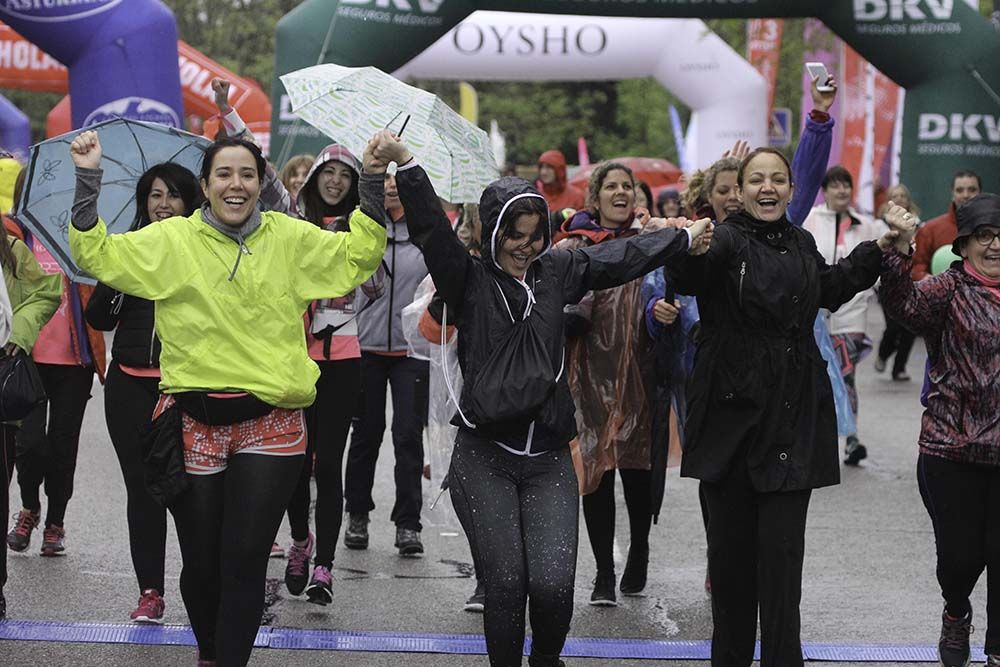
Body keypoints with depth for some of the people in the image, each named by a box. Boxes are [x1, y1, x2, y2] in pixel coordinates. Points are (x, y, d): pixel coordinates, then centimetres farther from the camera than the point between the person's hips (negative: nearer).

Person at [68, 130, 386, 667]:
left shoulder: (290, 238, 8)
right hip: (195, 424, 0)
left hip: (271, 424, 0)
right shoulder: (171, 240, 4)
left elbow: (358, 255, 11)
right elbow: (96, 254, 2)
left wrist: (374, 181, 3)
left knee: (245, 562, -3)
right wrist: (88, 178, -5)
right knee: (200, 560, 10)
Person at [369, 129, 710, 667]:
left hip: (548, 458, 3)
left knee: (554, 583, -7)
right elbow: (431, 229, -15)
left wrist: (685, 238, 26)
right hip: (485, 459, -3)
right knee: (506, 583, -5)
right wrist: (404, 164, -30)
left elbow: (619, 256, 19)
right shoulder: (468, 279, -2)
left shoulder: (554, 272, 9)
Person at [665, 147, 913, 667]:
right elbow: (684, 277, -28)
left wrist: (874, 252, 25)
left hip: (793, 418, 3)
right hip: (732, 409, -3)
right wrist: (685, 248, -49)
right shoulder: (725, 241, -6)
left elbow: (829, 289, 33)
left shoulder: (801, 245, 12)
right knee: (730, 545, 5)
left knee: (782, 548, -2)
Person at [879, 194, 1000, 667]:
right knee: (959, 552, 3)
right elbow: (905, 304, -23)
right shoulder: (951, 289, -3)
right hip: (952, 447, -2)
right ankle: (956, 614, 35)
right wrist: (900, 250, -39)